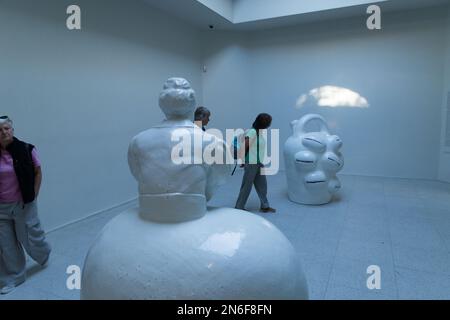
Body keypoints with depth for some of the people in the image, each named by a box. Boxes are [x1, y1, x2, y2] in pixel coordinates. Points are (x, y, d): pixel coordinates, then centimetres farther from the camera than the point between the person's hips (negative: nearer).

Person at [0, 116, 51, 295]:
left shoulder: (26, 150, -11)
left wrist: (33, 195, -3)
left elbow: (38, 173, 0)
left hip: (23, 204, -2)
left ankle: (44, 255, 45)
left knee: (31, 236, 12)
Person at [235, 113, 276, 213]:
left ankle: (265, 206, 28)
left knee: (262, 185, 15)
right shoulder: (252, 132, -17)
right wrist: (243, 160, -7)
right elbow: (244, 147, -18)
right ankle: (239, 207, 13)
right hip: (251, 164, -8)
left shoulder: (260, 132, 9)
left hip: (259, 163, 8)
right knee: (246, 186, 1)